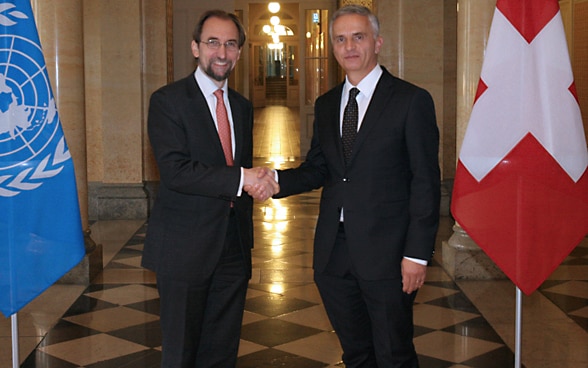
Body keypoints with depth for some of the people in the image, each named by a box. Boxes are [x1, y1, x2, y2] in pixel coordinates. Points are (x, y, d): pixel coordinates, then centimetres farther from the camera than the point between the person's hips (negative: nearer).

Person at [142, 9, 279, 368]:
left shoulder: (242, 106, 13)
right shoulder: (168, 100, -8)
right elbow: (175, 171, -20)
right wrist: (241, 178, -24)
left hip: (234, 245, 6)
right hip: (184, 247, -6)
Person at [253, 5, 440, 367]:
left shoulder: (411, 100, -5)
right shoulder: (326, 104, 13)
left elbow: (426, 183, -8)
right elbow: (316, 170, 14)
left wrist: (418, 254, -14)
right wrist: (276, 180, -7)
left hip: (386, 254, -5)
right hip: (334, 252, 6)